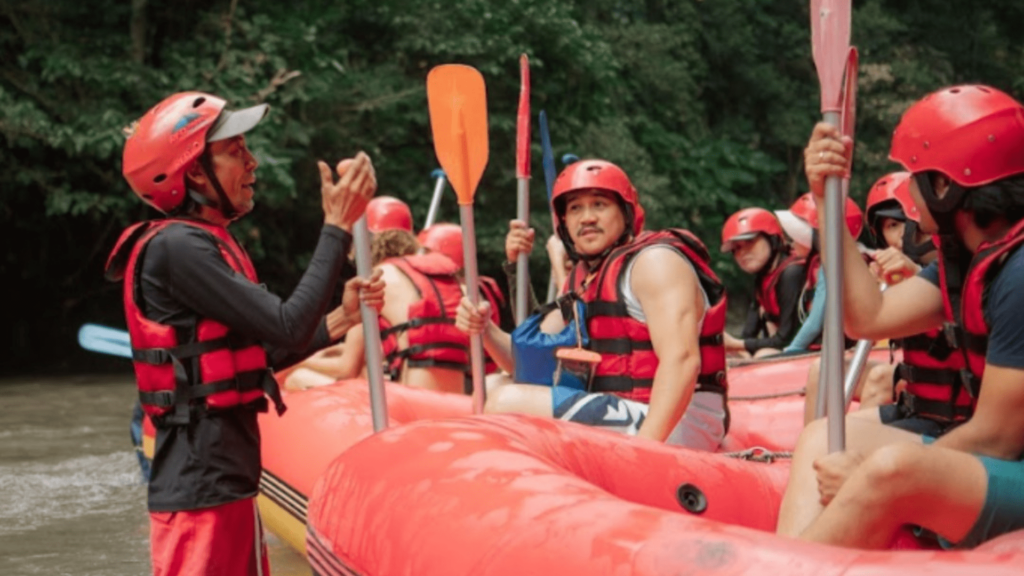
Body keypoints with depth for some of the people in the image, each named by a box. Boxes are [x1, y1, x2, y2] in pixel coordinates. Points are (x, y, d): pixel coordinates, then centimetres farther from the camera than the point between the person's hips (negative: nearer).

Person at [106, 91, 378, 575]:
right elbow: (286, 329, -20)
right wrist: (337, 227, -15)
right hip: (201, 490, -10)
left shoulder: (206, 244, 16)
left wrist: (339, 320, 5)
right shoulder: (175, 247, -16)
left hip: (225, 482, 10)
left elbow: (264, 352, 17)